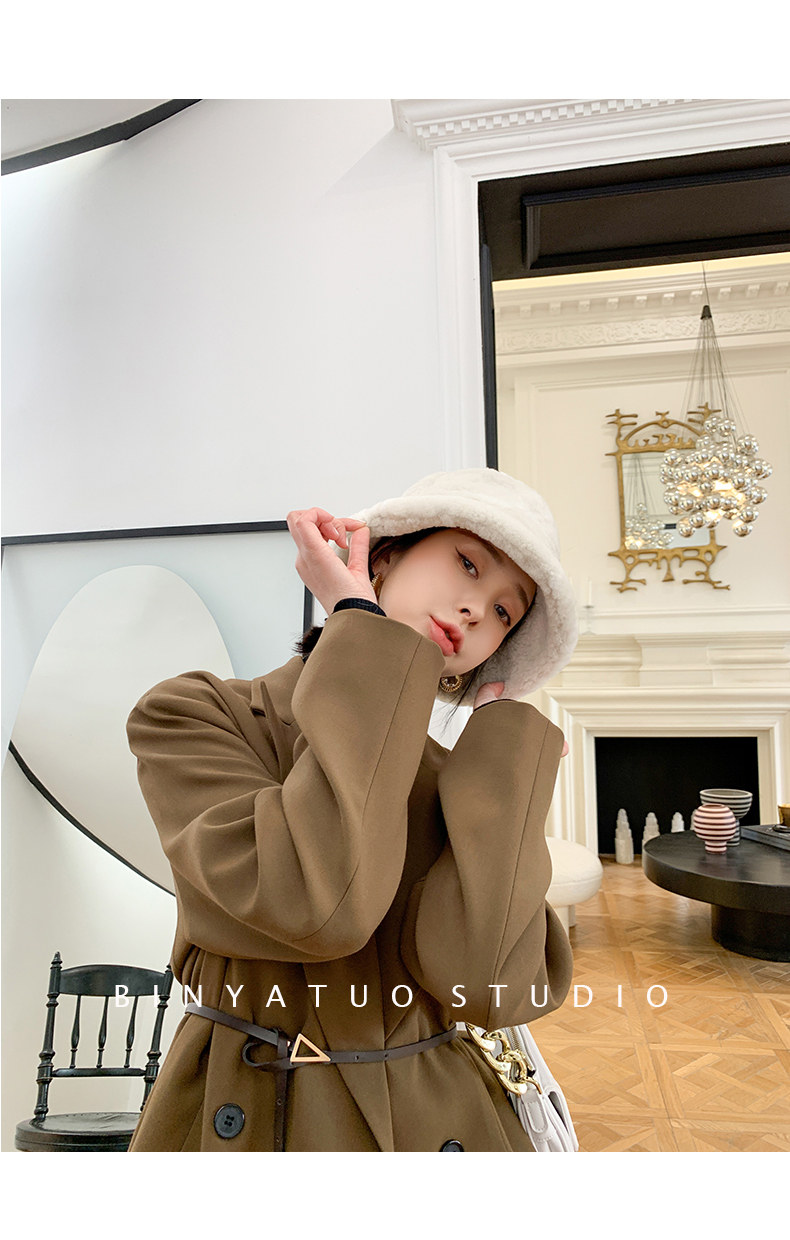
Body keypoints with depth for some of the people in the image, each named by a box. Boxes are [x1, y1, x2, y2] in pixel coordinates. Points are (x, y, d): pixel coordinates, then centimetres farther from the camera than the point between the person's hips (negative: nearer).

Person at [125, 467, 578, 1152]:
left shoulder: (461, 780, -3)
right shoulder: (195, 714, -12)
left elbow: (481, 980, -20)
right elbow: (314, 903, -29)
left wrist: (508, 736, -16)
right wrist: (362, 630, -24)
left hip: (434, 1120, 3)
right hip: (244, 1120, -2)